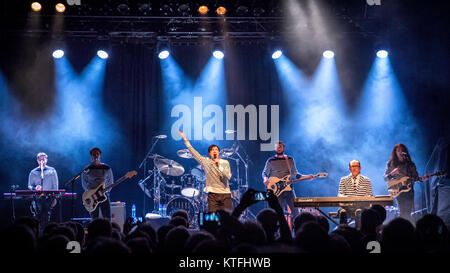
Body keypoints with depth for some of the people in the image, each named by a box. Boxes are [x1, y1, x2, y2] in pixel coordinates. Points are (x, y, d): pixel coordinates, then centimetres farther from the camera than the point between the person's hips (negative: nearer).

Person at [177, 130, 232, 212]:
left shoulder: (225, 162, 4)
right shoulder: (205, 161, 4)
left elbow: (228, 176, -7)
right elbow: (194, 153, -2)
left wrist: (219, 165, -14)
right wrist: (185, 139, -7)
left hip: (225, 193, 1)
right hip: (213, 194, -1)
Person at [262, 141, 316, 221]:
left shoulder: (290, 160, 12)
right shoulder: (271, 161, 5)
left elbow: (295, 175, 15)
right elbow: (264, 173, 9)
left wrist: (307, 177, 3)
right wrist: (265, 179, -14)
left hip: (288, 188, 3)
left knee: (295, 210, -4)